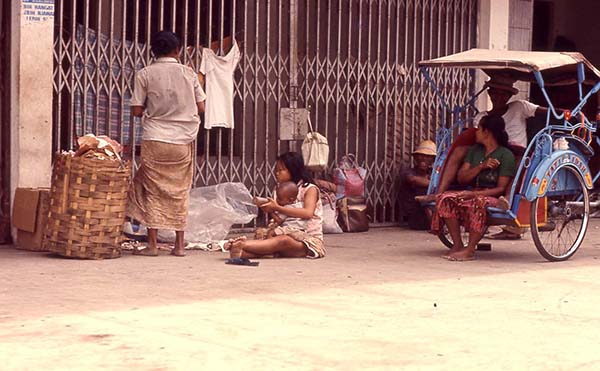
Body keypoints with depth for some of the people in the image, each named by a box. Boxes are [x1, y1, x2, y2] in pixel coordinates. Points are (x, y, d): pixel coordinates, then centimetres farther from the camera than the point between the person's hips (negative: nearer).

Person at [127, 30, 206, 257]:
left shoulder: (145, 74, -1)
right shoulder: (188, 73, 4)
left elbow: (136, 111, -2)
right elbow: (201, 107, 5)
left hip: (155, 139, -2)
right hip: (183, 140, 2)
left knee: (153, 191, 6)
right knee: (180, 192, 10)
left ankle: (152, 244, 4)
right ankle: (179, 244, 9)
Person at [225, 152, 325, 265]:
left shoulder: (310, 189, -2)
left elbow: (308, 213, -23)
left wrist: (277, 208, -22)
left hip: (311, 240, -6)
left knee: (284, 240, -36)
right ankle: (241, 253, -57)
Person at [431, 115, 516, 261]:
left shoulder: (506, 155, -7)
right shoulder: (474, 150, 14)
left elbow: (501, 188, -12)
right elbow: (461, 177, 5)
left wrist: (476, 193, -24)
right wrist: (482, 166, -11)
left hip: (493, 198, -6)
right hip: (473, 193, 6)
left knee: (477, 202, -40)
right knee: (445, 198, -21)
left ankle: (470, 250, -33)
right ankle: (457, 244, -16)